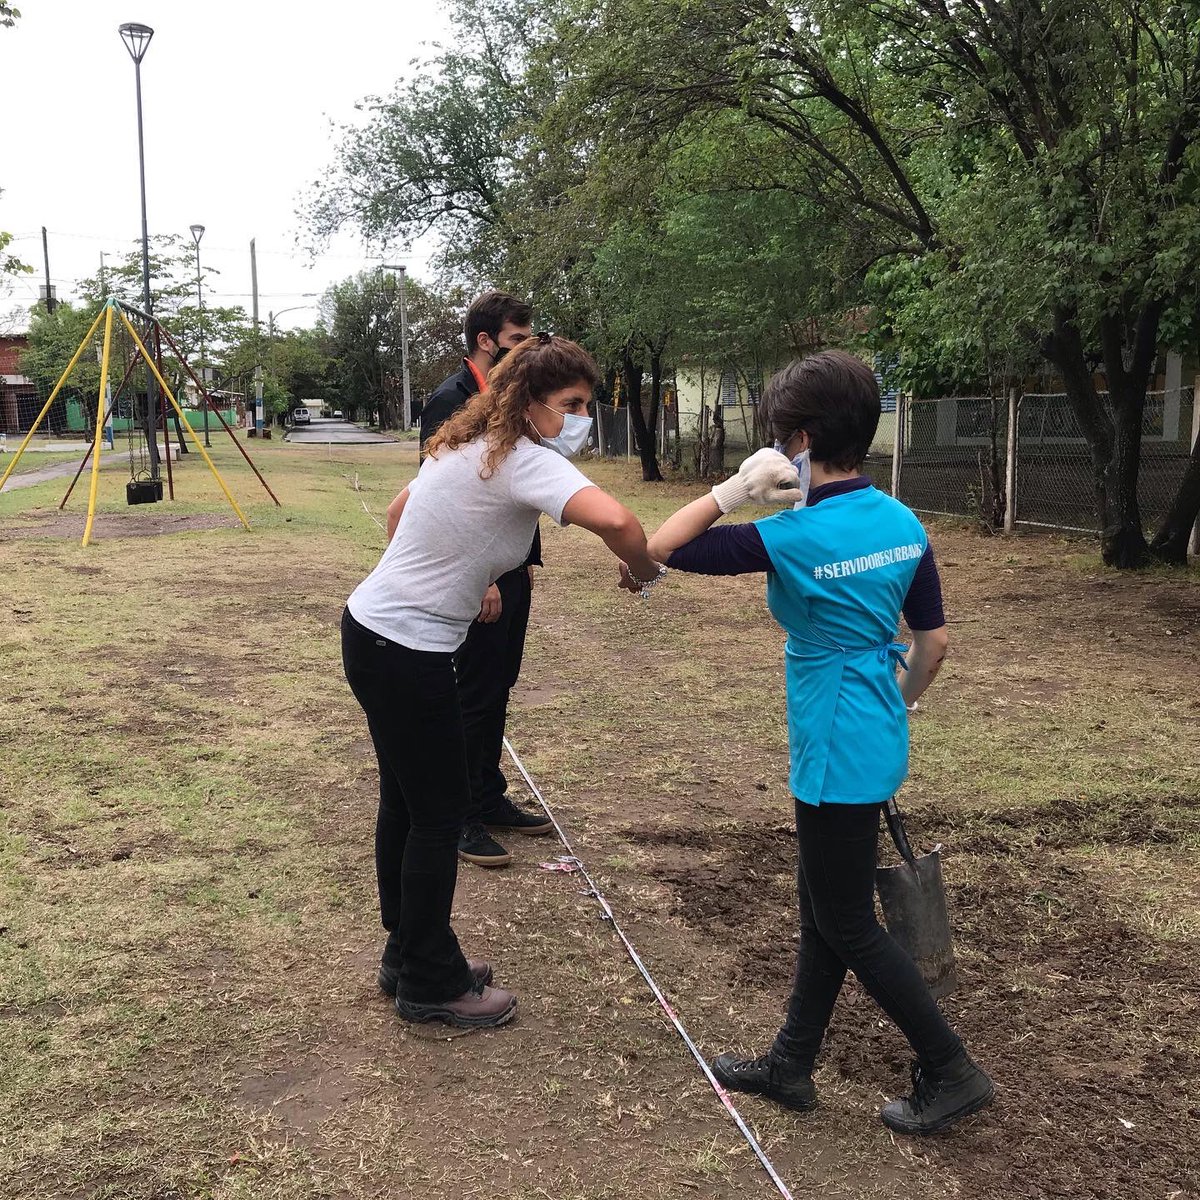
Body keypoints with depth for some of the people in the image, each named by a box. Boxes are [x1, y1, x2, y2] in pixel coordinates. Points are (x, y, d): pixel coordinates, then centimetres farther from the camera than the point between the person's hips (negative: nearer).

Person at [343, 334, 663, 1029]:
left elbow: (400, 509, 24)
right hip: (408, 653, -10)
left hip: (373, 627, 10)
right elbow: (615, 521, -37)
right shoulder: (525, 461, -20)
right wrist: (645, 571, -17)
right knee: (441, 811, 4)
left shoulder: (471, 446, 9)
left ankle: (409, 956, 35)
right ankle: (430, 984, 21)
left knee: (405, 801, 19)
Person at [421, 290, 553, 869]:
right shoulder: (450, 400, -14)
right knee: (474, 696, 0)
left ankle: (489, 797, 29)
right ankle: (461, 818, 13)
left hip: (511, 572, 8)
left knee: (496, 690, 16)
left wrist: (527, 557, 10)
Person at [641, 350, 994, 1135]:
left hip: (837, 754, -8)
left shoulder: (794, 537, -20)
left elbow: (662, 551, -15)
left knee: (848, 923, 8)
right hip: (875, 741, 8)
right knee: (824, 908, 18)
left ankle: (952, 1073, 20)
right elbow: (935, 643, 8)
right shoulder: (904, 525, 1)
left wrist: (735, 488, -14)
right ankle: (791, 1065, 31)